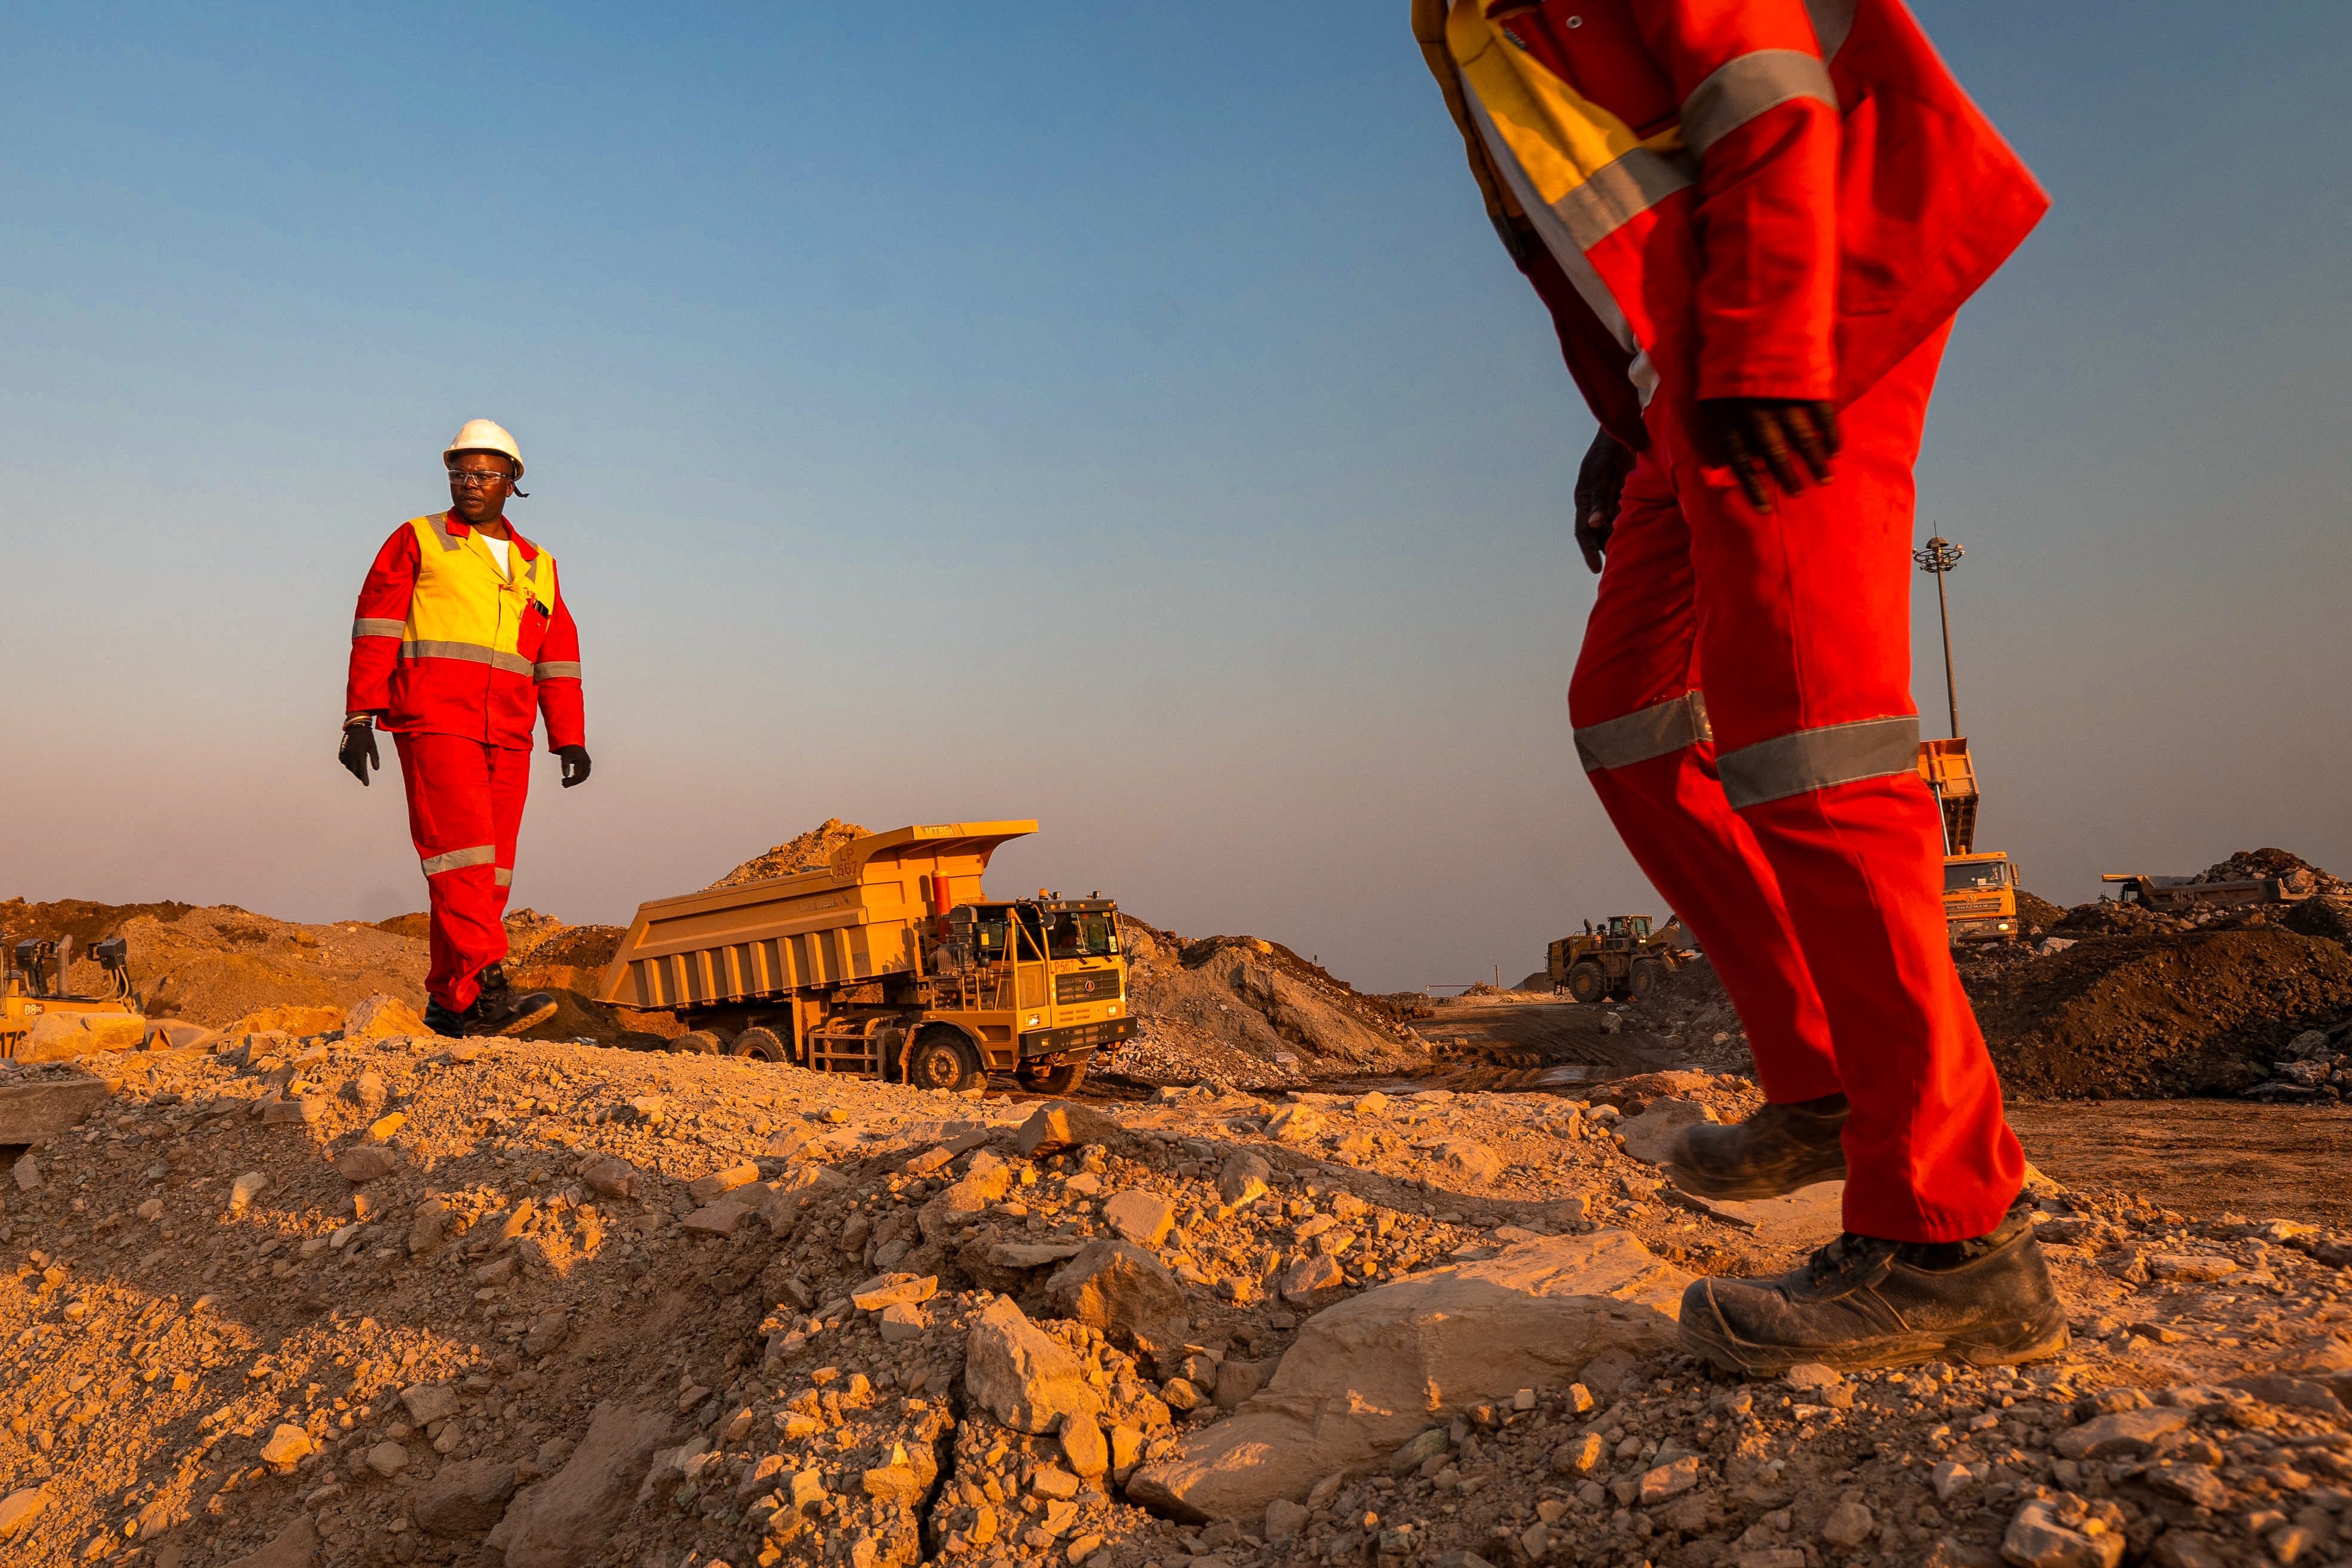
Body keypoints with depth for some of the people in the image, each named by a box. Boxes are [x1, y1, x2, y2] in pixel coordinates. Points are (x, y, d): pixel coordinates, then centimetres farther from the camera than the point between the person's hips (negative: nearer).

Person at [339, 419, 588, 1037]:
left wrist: (569, 737, 8)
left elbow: (558, 660, 17)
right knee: (462, 852, -17)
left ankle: (448, 1003, 8)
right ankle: (484, 991, -25)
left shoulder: (537, 567, 20)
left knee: (489, 870, 1)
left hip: (506, 739, 4)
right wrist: (360, 716, -6)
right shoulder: (416, 541, 10)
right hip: (434, 724, -4)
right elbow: (375, 630, 3)